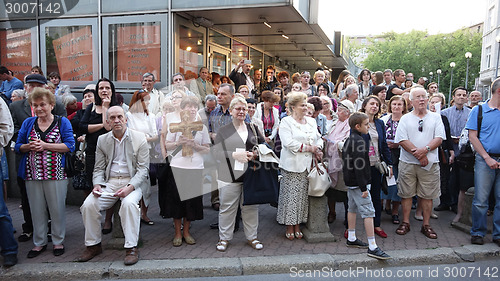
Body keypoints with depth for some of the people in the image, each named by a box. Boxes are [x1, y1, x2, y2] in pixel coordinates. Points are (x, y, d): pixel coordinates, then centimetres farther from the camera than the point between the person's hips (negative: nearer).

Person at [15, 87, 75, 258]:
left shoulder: (62, 122, 2)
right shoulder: (28, 123, 12)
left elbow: (70, 146, -8)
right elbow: (18, 146, 13)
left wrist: (45, 145, -15)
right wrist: (29, 146, -9)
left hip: (55, 173, -3)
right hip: (32, 174, 3)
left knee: (57, 208, 3)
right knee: (36, 209, 10)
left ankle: (58, 241, 19)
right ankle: (39, 243, 24)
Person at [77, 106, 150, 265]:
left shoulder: (139, 138, -1)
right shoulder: (102, 140, 10)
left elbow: (143, 168, -5)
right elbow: (99, 169, 12)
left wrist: (130, 187, -21)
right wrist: (97, 185, -10)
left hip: (133, 182, -3)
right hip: (109, 182, 4)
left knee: (129, 203, -34)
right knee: (88, 204, -19)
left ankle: (131, 247, -21)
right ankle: (93, 245, 2)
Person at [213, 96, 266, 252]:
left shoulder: (253, 128, 12)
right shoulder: (223, 131, 3)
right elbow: (216, 152, -5)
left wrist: (255, 154, -6)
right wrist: (234, 155, -17)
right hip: (230, 175, -3)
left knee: (251, 207, 9)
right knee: (228, 207, 4)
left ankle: (252, 237, 24)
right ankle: (224, 238, 19)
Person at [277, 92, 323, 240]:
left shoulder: (311, 121, 17)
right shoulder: (286, 122, -3)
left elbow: (319, 138, 17)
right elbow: (289, 143, -14)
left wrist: (318, 149, -5)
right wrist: (309, 148, -11)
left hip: (307, 165, 5)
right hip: (292, 165, -5)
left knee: (303, 195, 6)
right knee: (291, 196, -2)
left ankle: (298, 225, 17)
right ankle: (289, 227, 10)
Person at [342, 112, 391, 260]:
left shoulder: (349, 140, 11)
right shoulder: (359, 142, -19)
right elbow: (359, 167, -23)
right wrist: (363, 187, -21)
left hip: (350, 181, 11)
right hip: (357, 183, -11)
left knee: (352, 208, 19)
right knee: (368, 212, -8)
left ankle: (351, 239, 30)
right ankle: (372, 247, -7)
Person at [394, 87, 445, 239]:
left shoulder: (435, 118, 9)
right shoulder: (405, 118, 5)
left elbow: (439, 138, -1)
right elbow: (402, 140, -6)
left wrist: (425, 149, -18)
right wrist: (417, 154, -14)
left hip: (430, 163, 1)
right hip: (408, 162, -1)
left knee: (428, 195, 6)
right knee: (406, 193, 5)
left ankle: (426, 225, 18)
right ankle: (405, 222, 18)